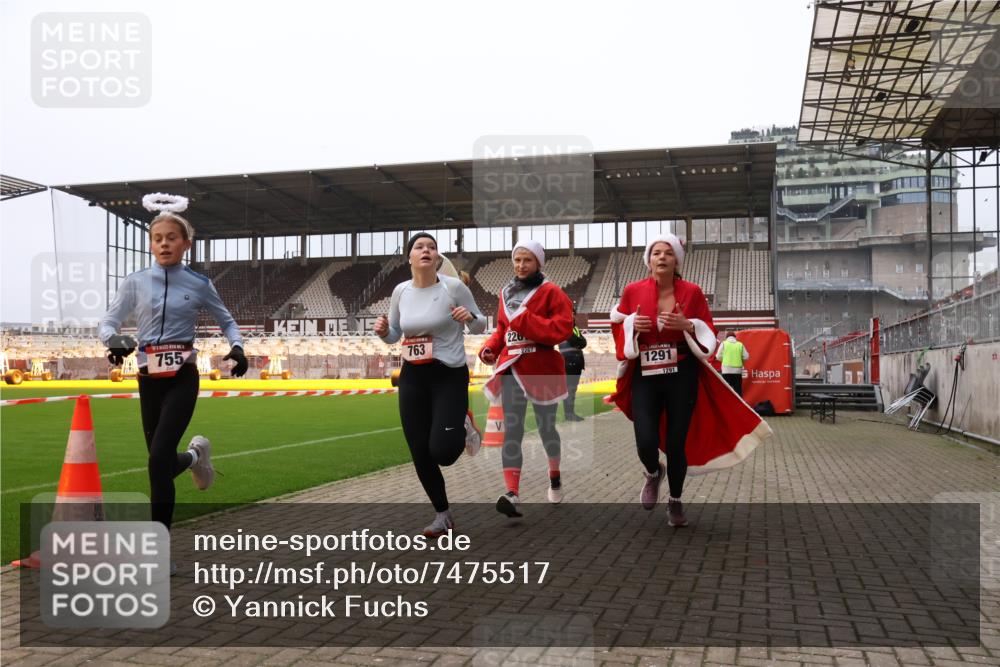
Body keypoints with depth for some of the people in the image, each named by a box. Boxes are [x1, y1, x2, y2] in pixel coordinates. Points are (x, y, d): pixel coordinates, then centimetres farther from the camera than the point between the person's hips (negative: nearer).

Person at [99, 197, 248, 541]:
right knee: (161, 461, 9)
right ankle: (194, 455, 47)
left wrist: (237, 346, -7)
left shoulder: (199, 284, 0)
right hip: (149, 380, 3)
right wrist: (114, 339, -19)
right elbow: (107, 323, 4)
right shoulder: (135, 282, 1)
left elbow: (226, 321, 13)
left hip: (182, 379, -3)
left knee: (159, 459, -16)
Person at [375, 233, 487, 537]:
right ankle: (443, 514, 26)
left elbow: (481, 326, 1)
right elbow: (395, 335, 15)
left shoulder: (453, 286, -9)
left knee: (442, 451, -16)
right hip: (412, 378, 4)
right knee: (420, 454, 4)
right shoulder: (400, 291, 3)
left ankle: (463, 430, 22)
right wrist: (383, 331, -7)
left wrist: (469, 317, -21)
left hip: (450, 376, -4)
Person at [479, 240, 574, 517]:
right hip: (511, 369, 4)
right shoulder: (506, 293, 12)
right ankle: (513, 496, -13)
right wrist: (490, 347, 1)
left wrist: (523, 318, -20)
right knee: (511, 431, -7)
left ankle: (555, 477, 39)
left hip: (542, 370, -4)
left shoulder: (551, 293, -6)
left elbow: (562, 329, -18)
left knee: (546, 427, 12)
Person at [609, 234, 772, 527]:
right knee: (646, 442, -13)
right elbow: (616, 328, 10)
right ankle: (653, 473, 26)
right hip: (644, 377, 0)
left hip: (682, 377, 0)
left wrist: (687, 325, -15)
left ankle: (675, 501, 27)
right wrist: (632, 326, -11)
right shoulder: (632, 291, 1)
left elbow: (709, 332, 4)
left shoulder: (692, 291, -1)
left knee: (676, 443, 0)